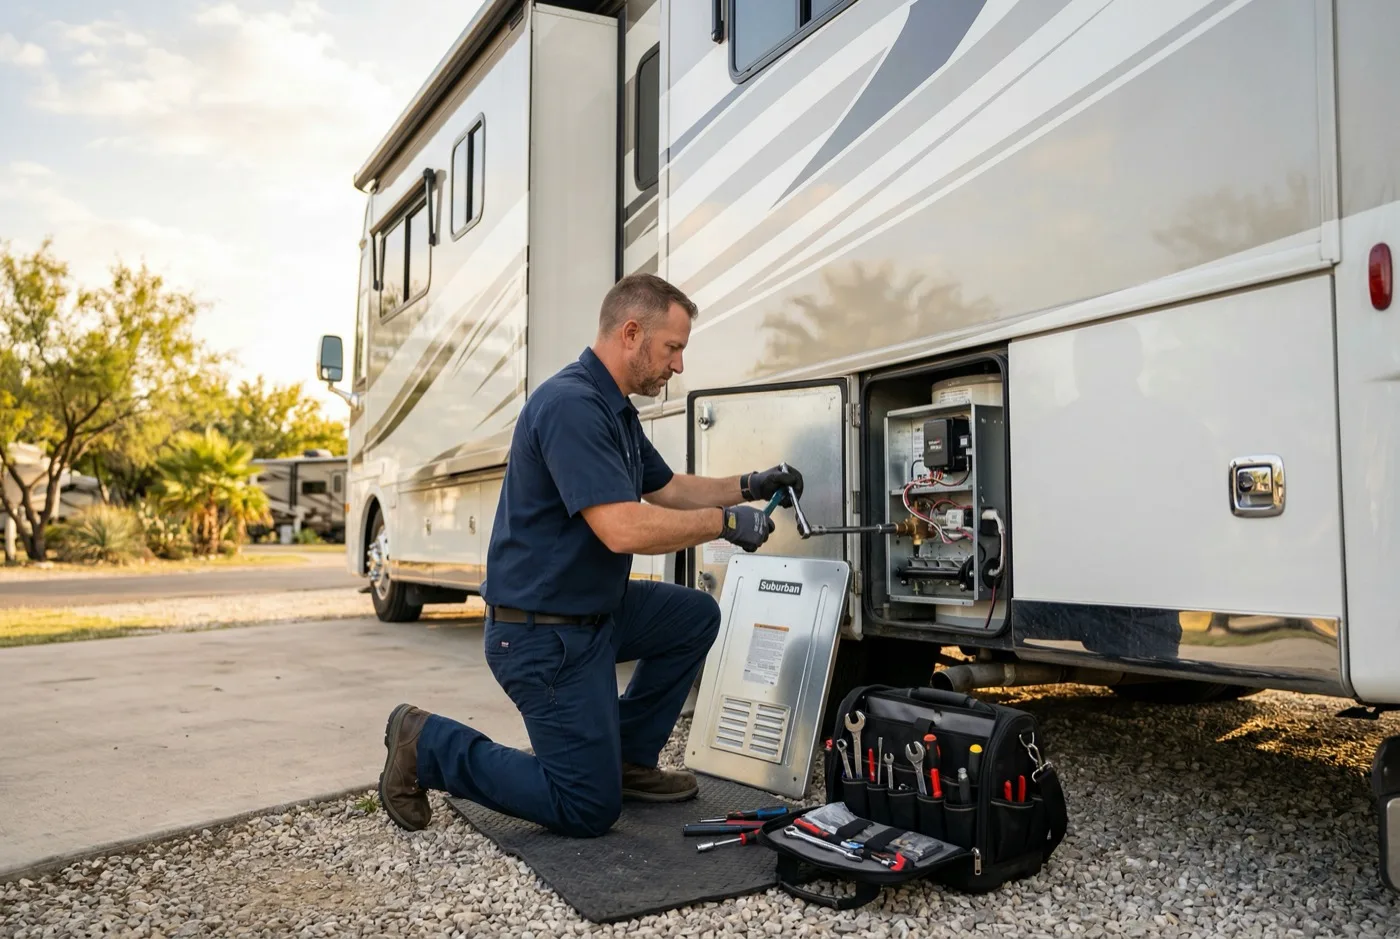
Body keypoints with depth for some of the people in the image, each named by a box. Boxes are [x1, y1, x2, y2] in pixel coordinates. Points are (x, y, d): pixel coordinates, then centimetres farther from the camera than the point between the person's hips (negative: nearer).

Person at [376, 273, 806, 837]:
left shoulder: (615, 409, 9)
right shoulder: (571, 405, -23)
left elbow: (667, 489, 23)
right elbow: (623, 529, -32)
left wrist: (749, 487, 10)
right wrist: (726, 522, -19)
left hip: (591, 610, 10)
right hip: (541, 634, -10)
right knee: (589, 809, -2)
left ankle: (628, 759, 20)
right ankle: (428, 746, 8)